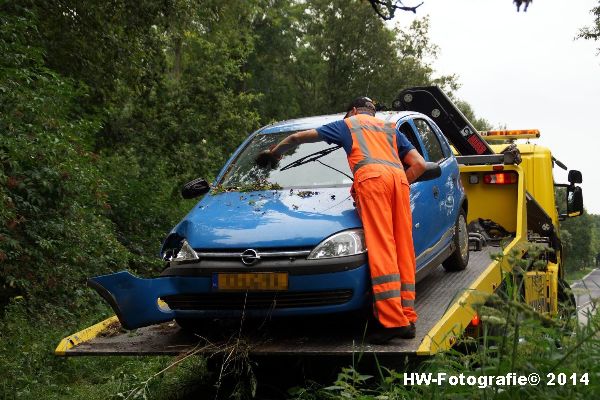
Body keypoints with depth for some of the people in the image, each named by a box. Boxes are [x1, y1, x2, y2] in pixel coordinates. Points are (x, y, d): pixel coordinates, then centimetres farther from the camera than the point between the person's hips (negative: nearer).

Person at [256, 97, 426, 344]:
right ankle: (408, 318, 1)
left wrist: (274, 152, 49)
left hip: (371, 176, -4)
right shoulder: (390, 129, 37)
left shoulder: (346, 124, 30)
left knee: (382, 251, -13)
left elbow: (298, 138, 34)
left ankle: (392, 320, -20)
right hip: (398, 177, 4)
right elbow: (419, 164, 23)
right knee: (404, 250, 4)